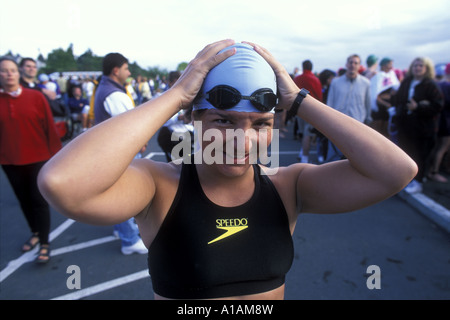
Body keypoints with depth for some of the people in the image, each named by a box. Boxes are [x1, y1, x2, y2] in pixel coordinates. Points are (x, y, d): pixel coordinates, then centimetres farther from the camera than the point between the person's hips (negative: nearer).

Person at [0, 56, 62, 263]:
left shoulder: (35, 97, -6)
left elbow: (49, 127, -5)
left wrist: (55, 153, -5)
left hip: (38, 158, -3)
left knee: (39, 200, 1)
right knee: (24, 200, 15)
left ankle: (45, 244, 11)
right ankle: (35, 233, 36)